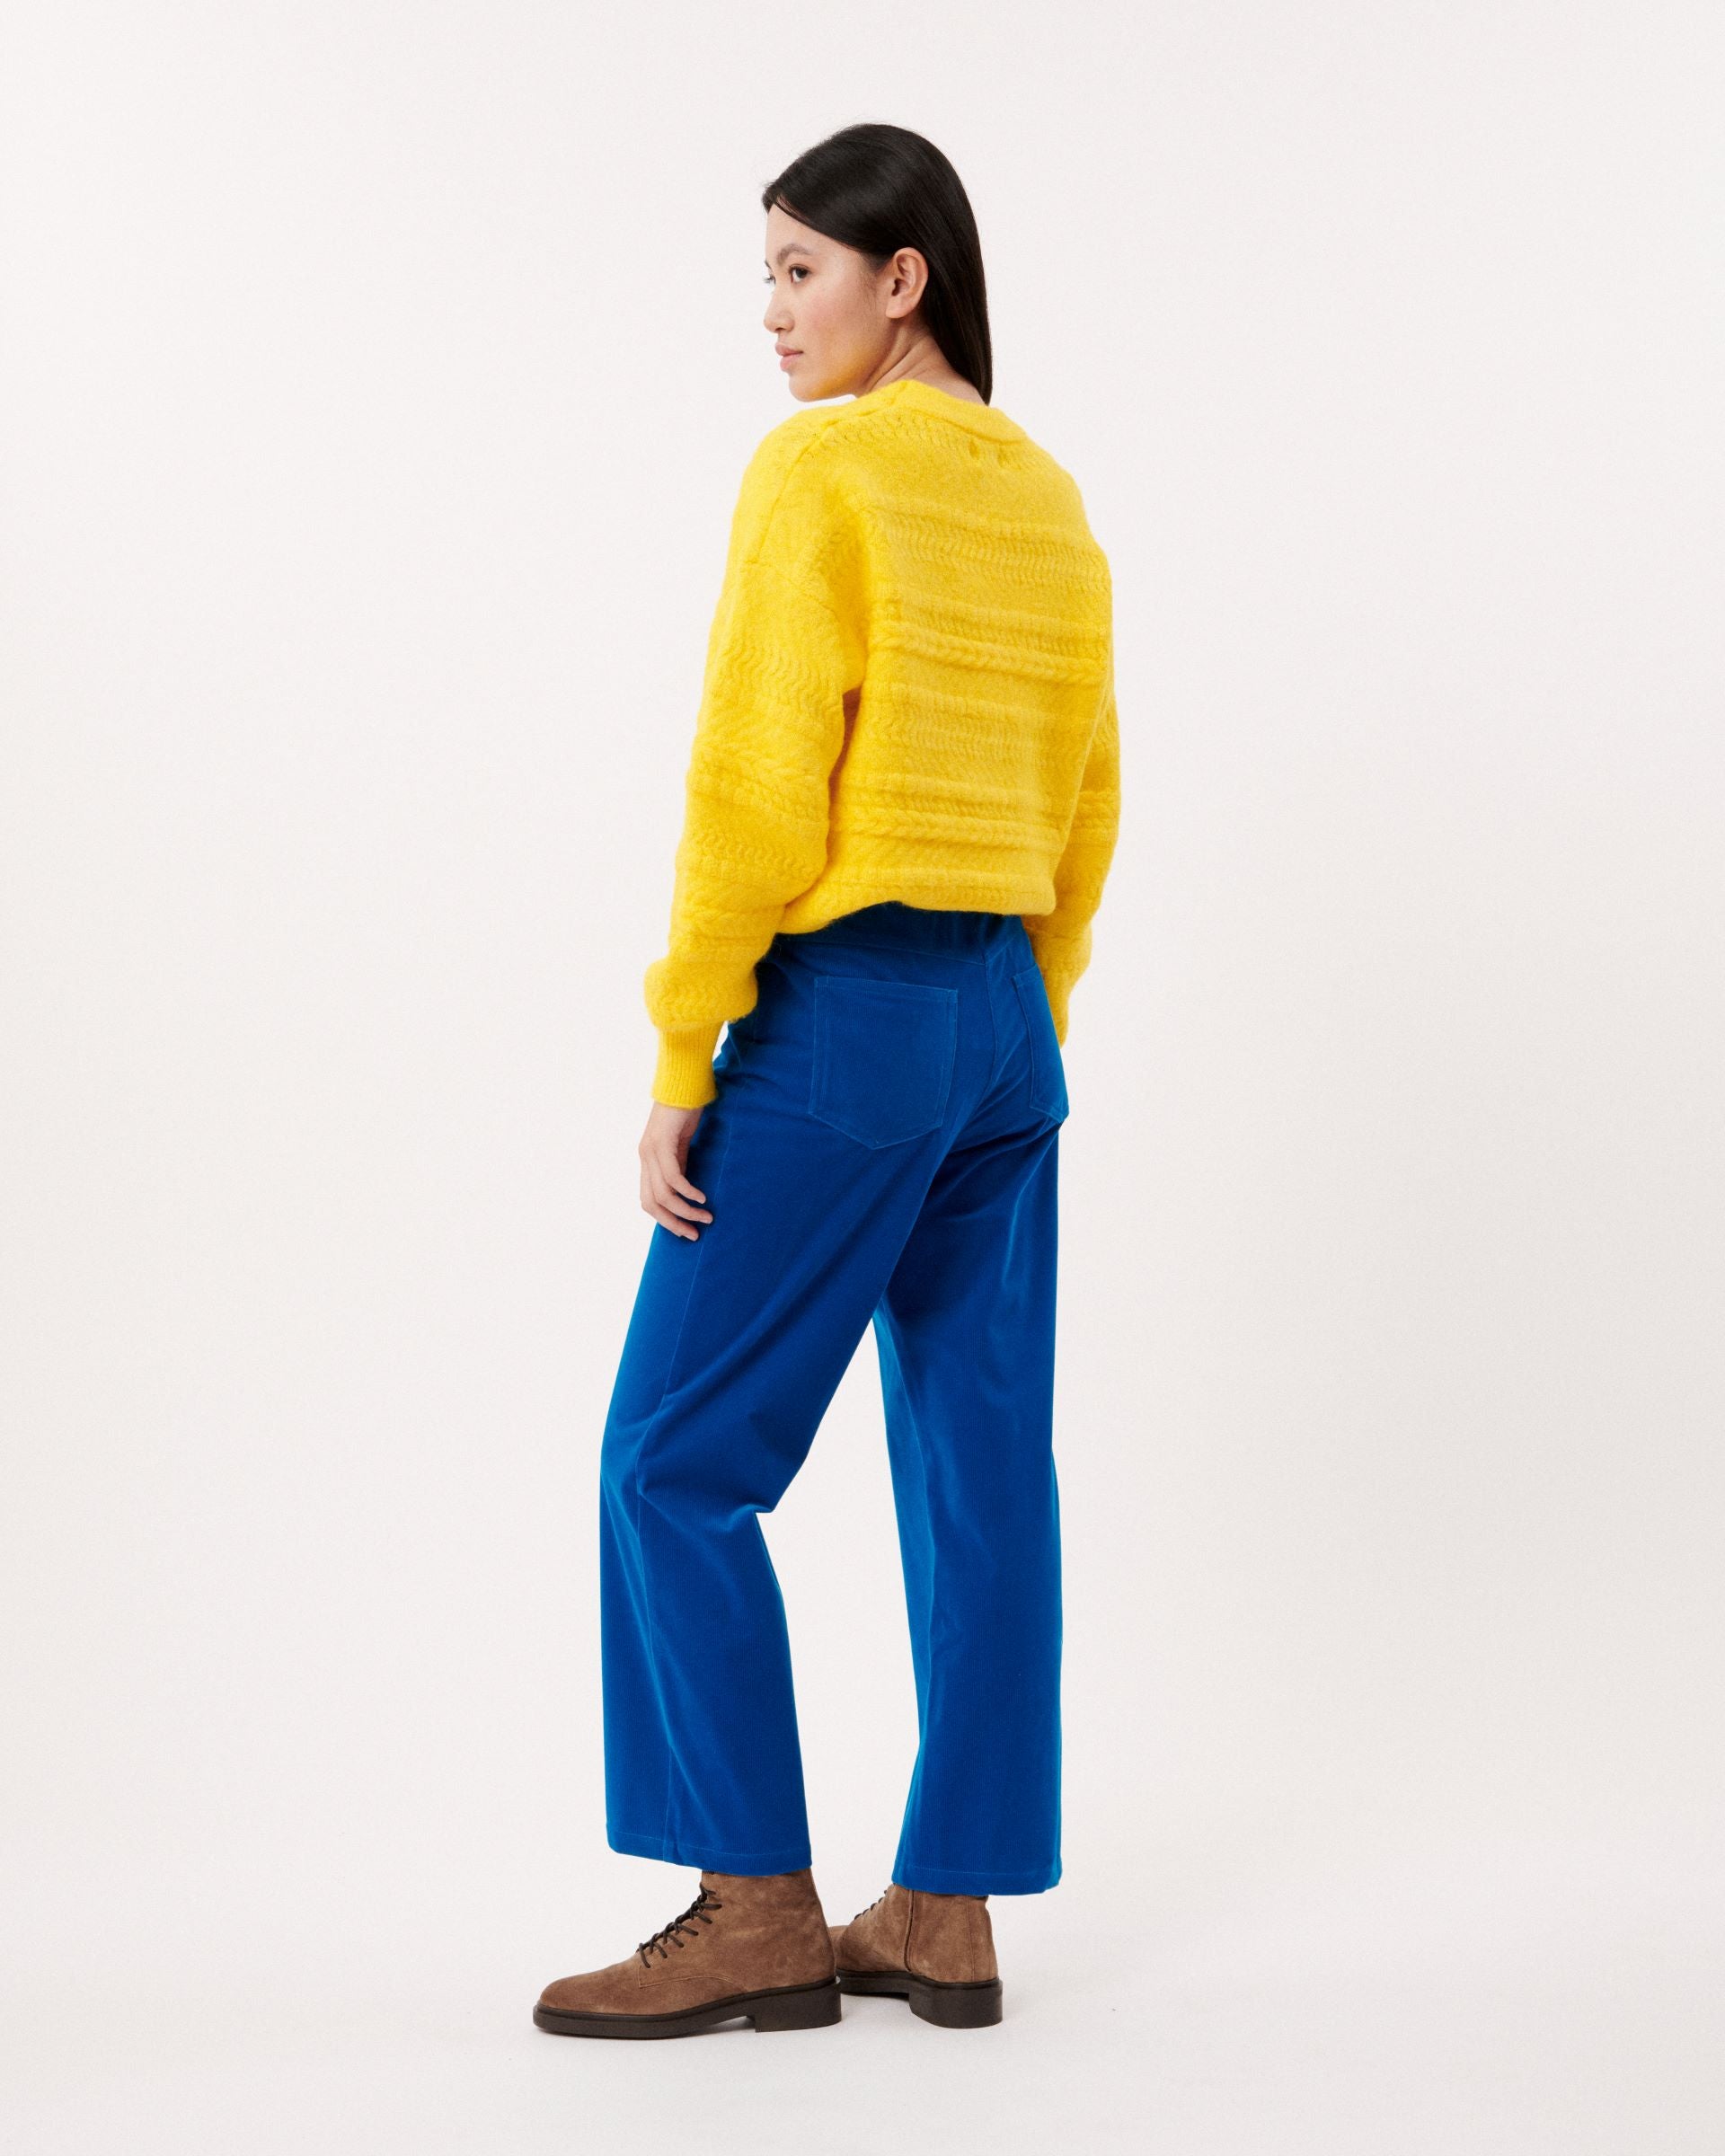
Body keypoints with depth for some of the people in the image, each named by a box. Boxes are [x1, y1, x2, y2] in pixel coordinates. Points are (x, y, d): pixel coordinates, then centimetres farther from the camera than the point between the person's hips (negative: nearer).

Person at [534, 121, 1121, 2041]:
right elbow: (1085, 804, 15)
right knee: (981, 1469, 9)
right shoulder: (1049, 500, 12)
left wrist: (681, 1058, -12)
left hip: (843, 1016, -8)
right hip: (1007, 1020, 8)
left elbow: (760, 780, -16)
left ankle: (760, 1913, 6)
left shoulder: (822, 467, -10)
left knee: (679, 1460, 2)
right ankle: (947, 1917, 16)